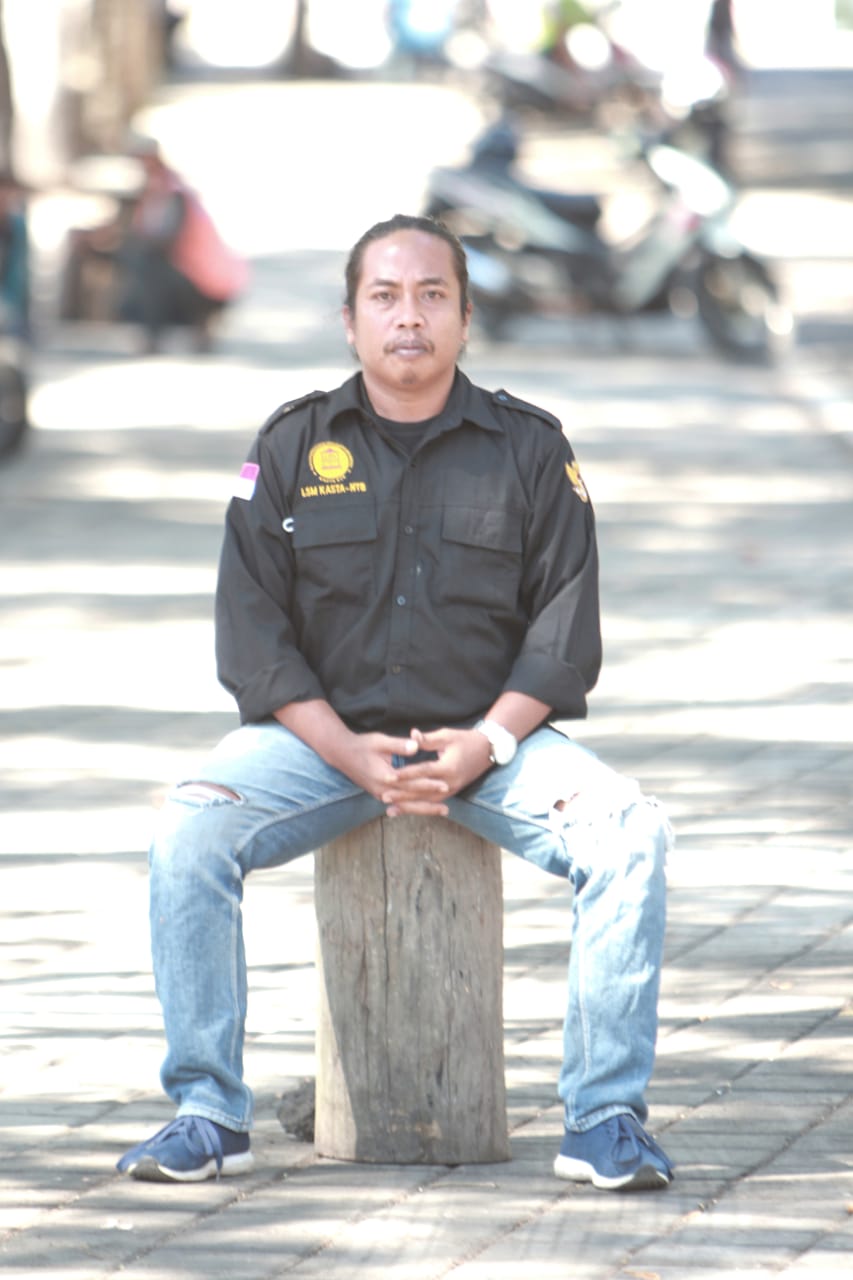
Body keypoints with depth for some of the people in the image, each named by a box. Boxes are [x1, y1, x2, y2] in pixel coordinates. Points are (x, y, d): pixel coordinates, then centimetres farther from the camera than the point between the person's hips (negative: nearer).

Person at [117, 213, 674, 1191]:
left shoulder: (529, 450, 4)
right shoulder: (292, 449, 3)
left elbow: (564, 632, 1)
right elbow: (253, 635, -1)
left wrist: (484, 743, -16)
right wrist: (354, 756, -15)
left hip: (490, 735, 0)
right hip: (321, 733, 0)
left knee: (631, 836, -26)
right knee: (189, 832, -27)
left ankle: (604, 1119, -19)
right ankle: (207, 1111, -16)